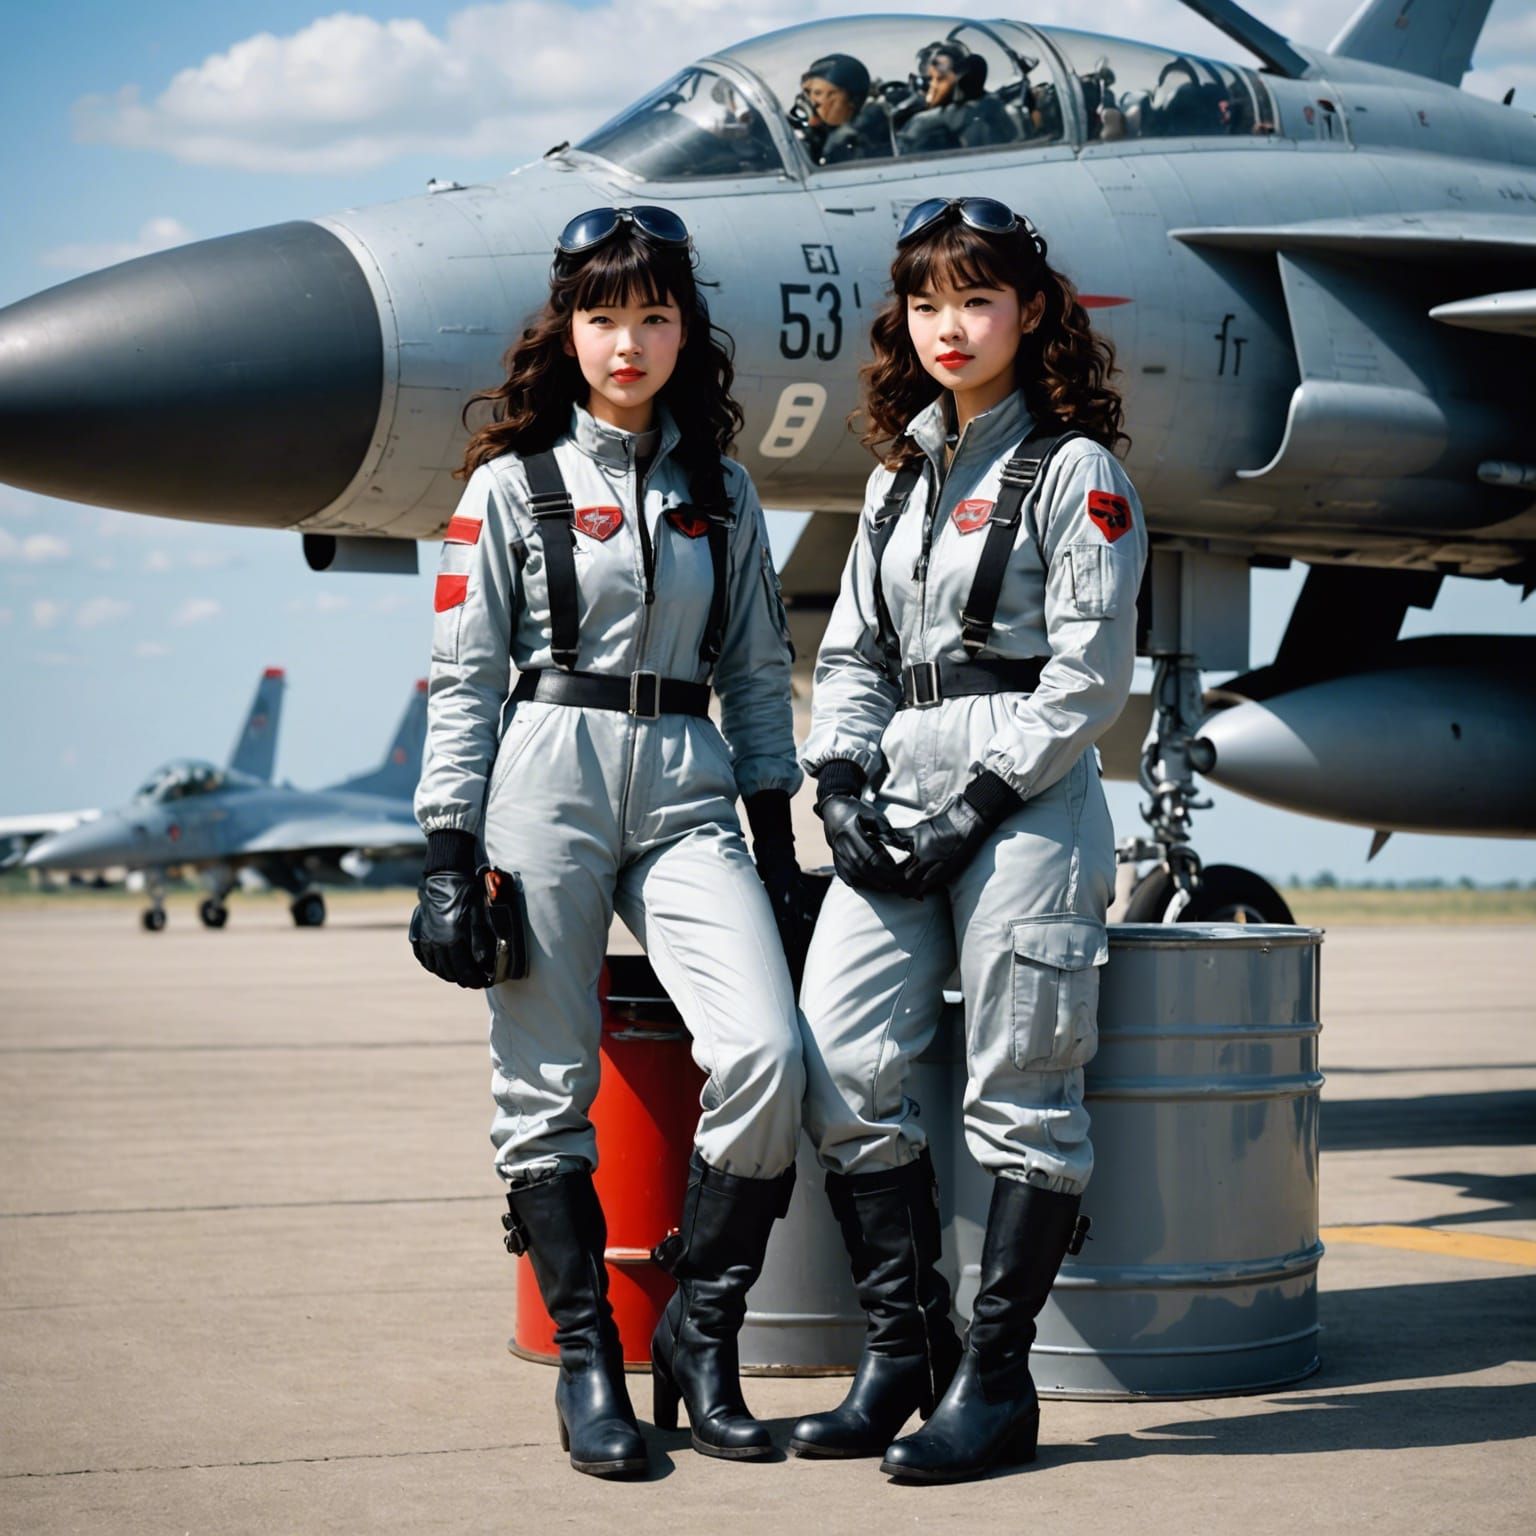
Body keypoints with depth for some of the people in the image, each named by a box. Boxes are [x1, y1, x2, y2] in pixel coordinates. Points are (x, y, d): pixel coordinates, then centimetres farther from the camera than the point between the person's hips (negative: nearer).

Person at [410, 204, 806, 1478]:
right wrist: (449, 856, -5)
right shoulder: (512, 483, 4)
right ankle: (588, 1360, 11)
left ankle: (700, 1329, 0)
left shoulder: (719, 489, 14)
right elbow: (464, 678, 2)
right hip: (547, 782, -2)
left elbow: (757, 672, 16)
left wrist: (777, 841, 9)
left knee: (766, 1056, -16)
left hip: (685, 789, 2)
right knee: (548, 1087, -2)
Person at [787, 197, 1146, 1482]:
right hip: (901, 802, 7)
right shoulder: (900, 471, 18)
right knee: (839, 1065, -3)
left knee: (1021, 1092, -3)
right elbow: (851, 652, 17)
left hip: (1026, 806, -6)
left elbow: (1088, 679, -8)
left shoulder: (1073, 470, -2)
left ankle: (995, 1378, 5)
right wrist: (842, 784, 1)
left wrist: (974, 804, -13)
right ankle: (905, 1352, 7)